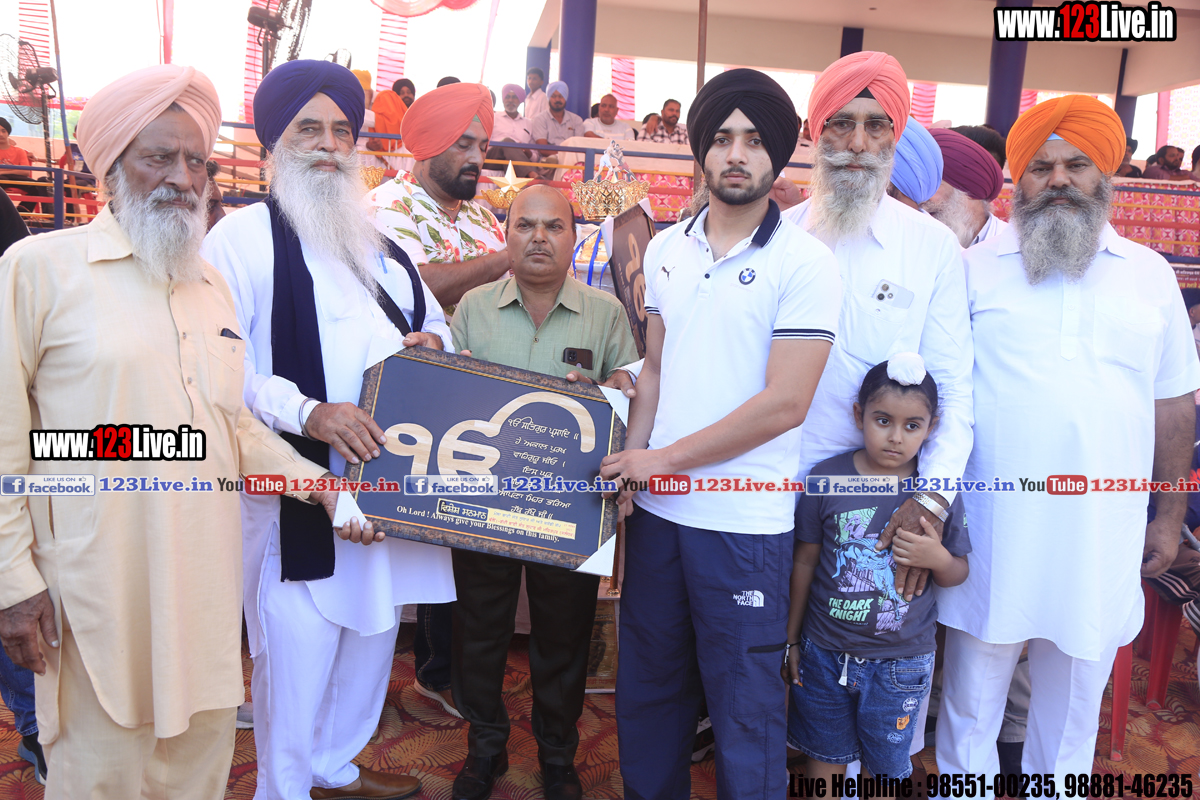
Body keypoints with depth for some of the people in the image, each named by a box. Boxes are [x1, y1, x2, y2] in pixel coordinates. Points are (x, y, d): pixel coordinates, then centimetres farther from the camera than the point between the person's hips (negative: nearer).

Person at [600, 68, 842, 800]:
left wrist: (664, 459, -13)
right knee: (648, 687, 20)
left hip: (744, 521, -5)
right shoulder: (666, 250, 7)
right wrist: (630, 464, 0)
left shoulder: (805, 263, -10)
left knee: (744, 703, 10)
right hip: (657, 508, 6)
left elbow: (784, 404, -16)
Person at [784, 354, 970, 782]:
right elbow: (805, 561, 1)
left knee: (883, 768, 16)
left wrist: (937, 558, -20)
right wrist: (790, 639, 7)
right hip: (824, 653, 0)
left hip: (901, 663, 0)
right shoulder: (827, 478, -8)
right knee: (825, 760, 17)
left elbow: (958, 573, 4)